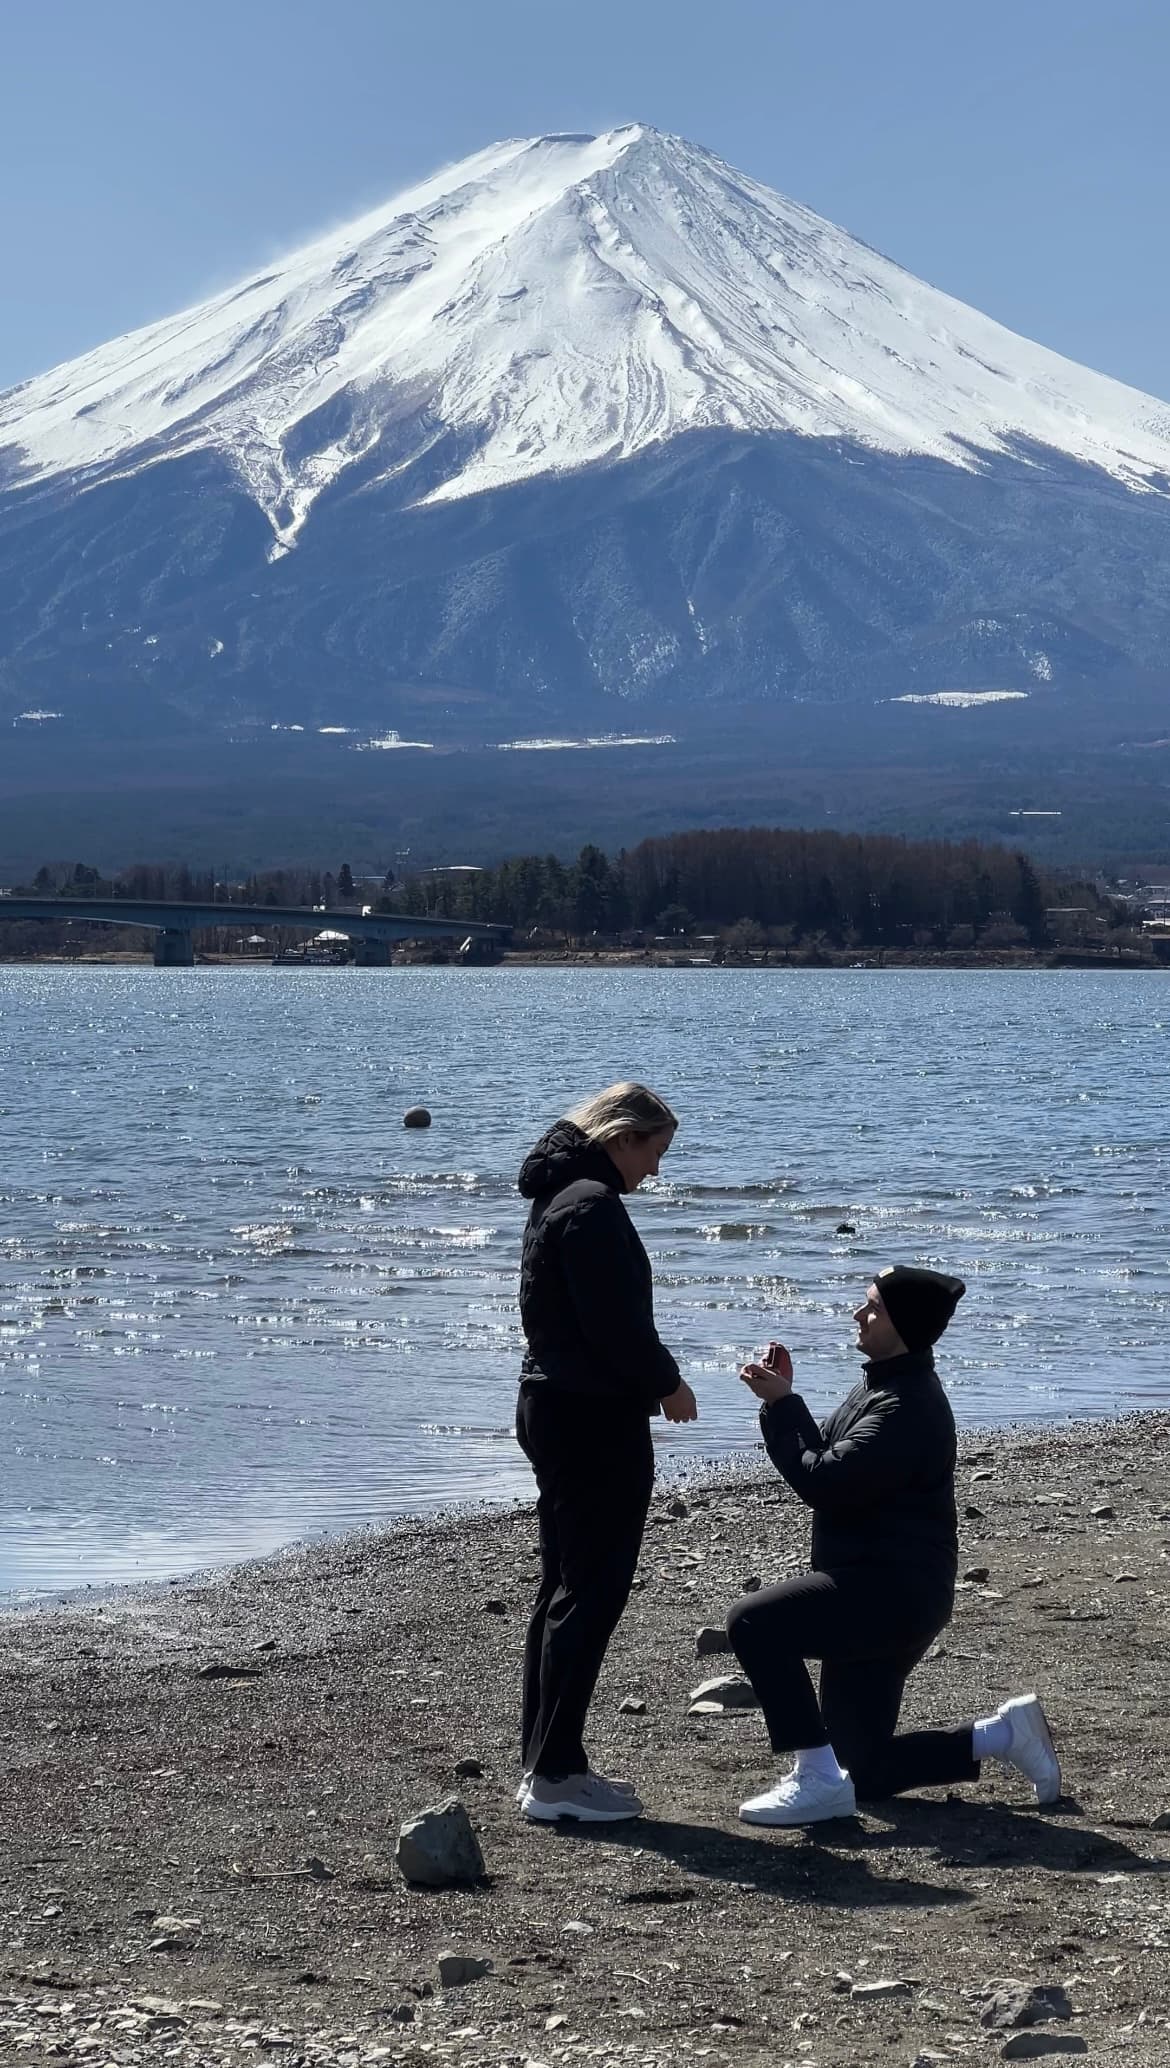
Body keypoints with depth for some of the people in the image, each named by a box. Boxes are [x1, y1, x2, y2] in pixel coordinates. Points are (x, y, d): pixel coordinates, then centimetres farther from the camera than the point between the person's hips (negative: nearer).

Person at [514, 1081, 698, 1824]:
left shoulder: (558, 1198, 15)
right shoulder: (594, 1206, -17)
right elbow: (616, 1323, -22)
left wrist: (652, 1381, 12)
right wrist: (667, 1384, -6)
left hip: (552, 1406, 11)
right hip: (597, 1419, -11)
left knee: (566, 1586, 15)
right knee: (594, 1591, -6)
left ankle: (545, 1763, 20)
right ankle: (557, 1774, -5)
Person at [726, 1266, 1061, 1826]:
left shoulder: (908, 1409, -20)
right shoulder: (881, 1386, 13)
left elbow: (824, 1482, -24)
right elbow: (824, 1460, 16)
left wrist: (781, 1403, -14)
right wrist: (782, 1398, 4)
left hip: (894, 1593, -10)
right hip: (877, 1592, 10)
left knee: (754, 1623, -26)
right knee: (863, 1769, 13)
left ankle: (819, 1779, -22)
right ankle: (1004, 1734, 23)